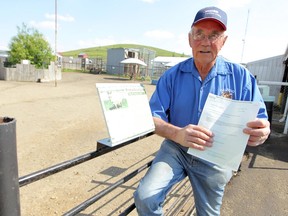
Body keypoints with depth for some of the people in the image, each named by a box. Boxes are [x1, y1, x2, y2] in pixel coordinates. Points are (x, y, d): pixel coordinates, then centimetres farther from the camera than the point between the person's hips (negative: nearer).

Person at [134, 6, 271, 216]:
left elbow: (260, 121, -6)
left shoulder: (241, 76, -8)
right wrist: (177, 133, -34)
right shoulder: (172, 75, -9)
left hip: (215, 159, 1)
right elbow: (153, 117, -12)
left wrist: (261, 131, -31)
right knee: (144, 197, -20)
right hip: (175, 149, 0)